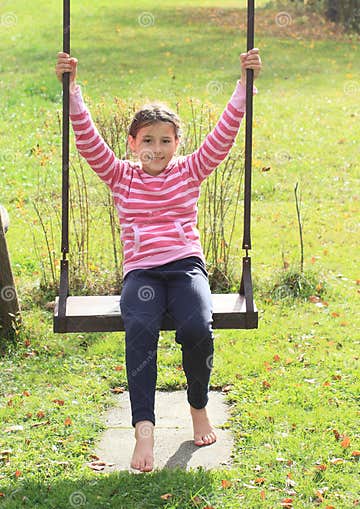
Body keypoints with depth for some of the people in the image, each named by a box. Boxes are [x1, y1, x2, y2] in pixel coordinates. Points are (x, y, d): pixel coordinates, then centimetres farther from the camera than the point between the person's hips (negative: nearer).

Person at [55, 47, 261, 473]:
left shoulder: (190, 171, 12)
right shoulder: (120, 176, 12)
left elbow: (224, 134, 4)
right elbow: (88, 139, 1)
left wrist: (245, 84, -3)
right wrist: (72, 90, -8)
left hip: (186, 266, 0)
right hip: (141, 272, 0)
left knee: (197, 329, -29)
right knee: (140, 331, -32)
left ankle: (199, 409, -2)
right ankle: (144, 429, -37)